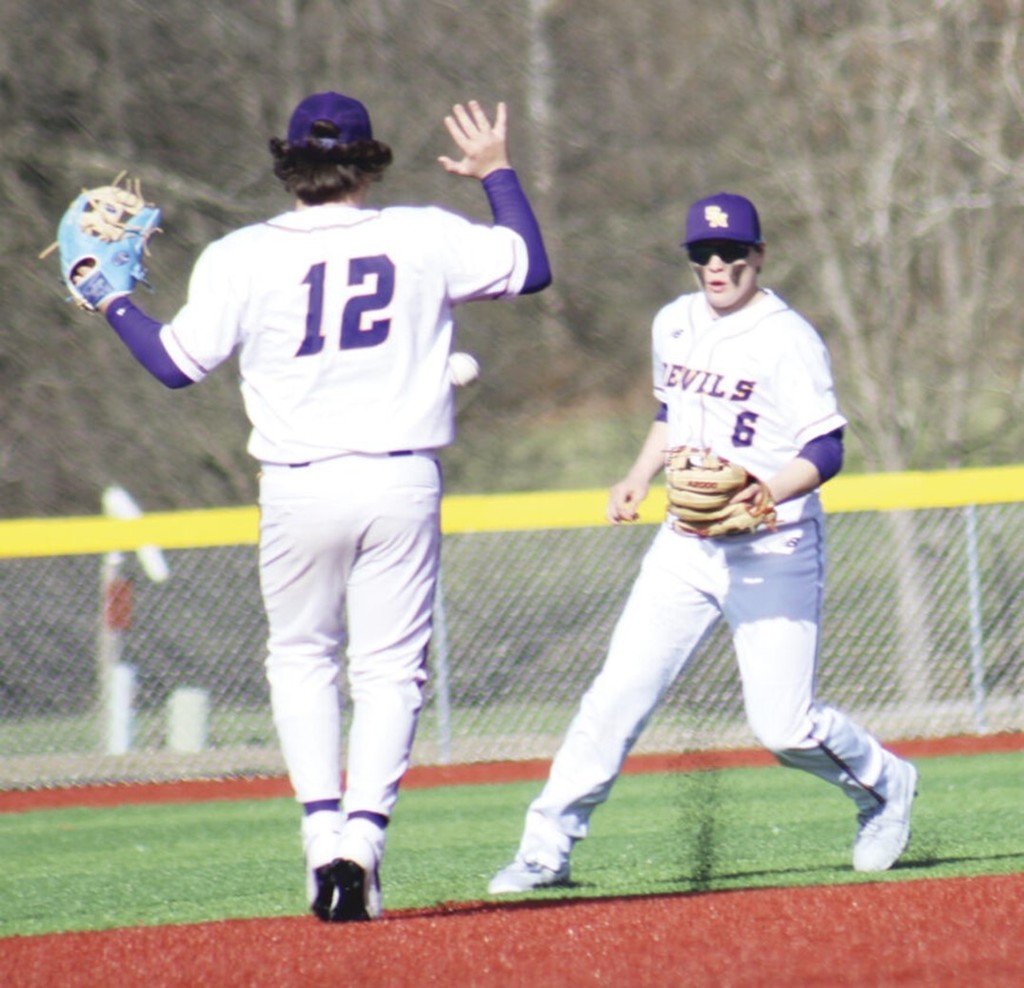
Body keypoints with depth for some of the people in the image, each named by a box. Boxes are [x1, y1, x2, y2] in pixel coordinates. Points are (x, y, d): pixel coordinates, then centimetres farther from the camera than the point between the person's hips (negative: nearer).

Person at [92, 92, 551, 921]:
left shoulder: (242, 258, -2)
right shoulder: (427, 238, 1)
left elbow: (176, 362, 3)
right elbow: (531, 267, 15)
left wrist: (112, 299, 20)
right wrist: (497, 173, 28)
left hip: (301, 488, 0)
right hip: (402, 481, 0)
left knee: (302, 659, 16)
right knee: (390, 668, 6)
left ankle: (323, 836, 2)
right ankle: (363, 838, -8)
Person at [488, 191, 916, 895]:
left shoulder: (788, 340, -12)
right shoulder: (674, 326, 10)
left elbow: (826, 450, -16)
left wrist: (767, 489, -32)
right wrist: (639, 479, 13)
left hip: (772, 552, -6)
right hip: (686, 546, 6)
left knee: (783, 726, -9)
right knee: (618, 693, -4)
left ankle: (884, 786, 21)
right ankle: (547, 849, 0)